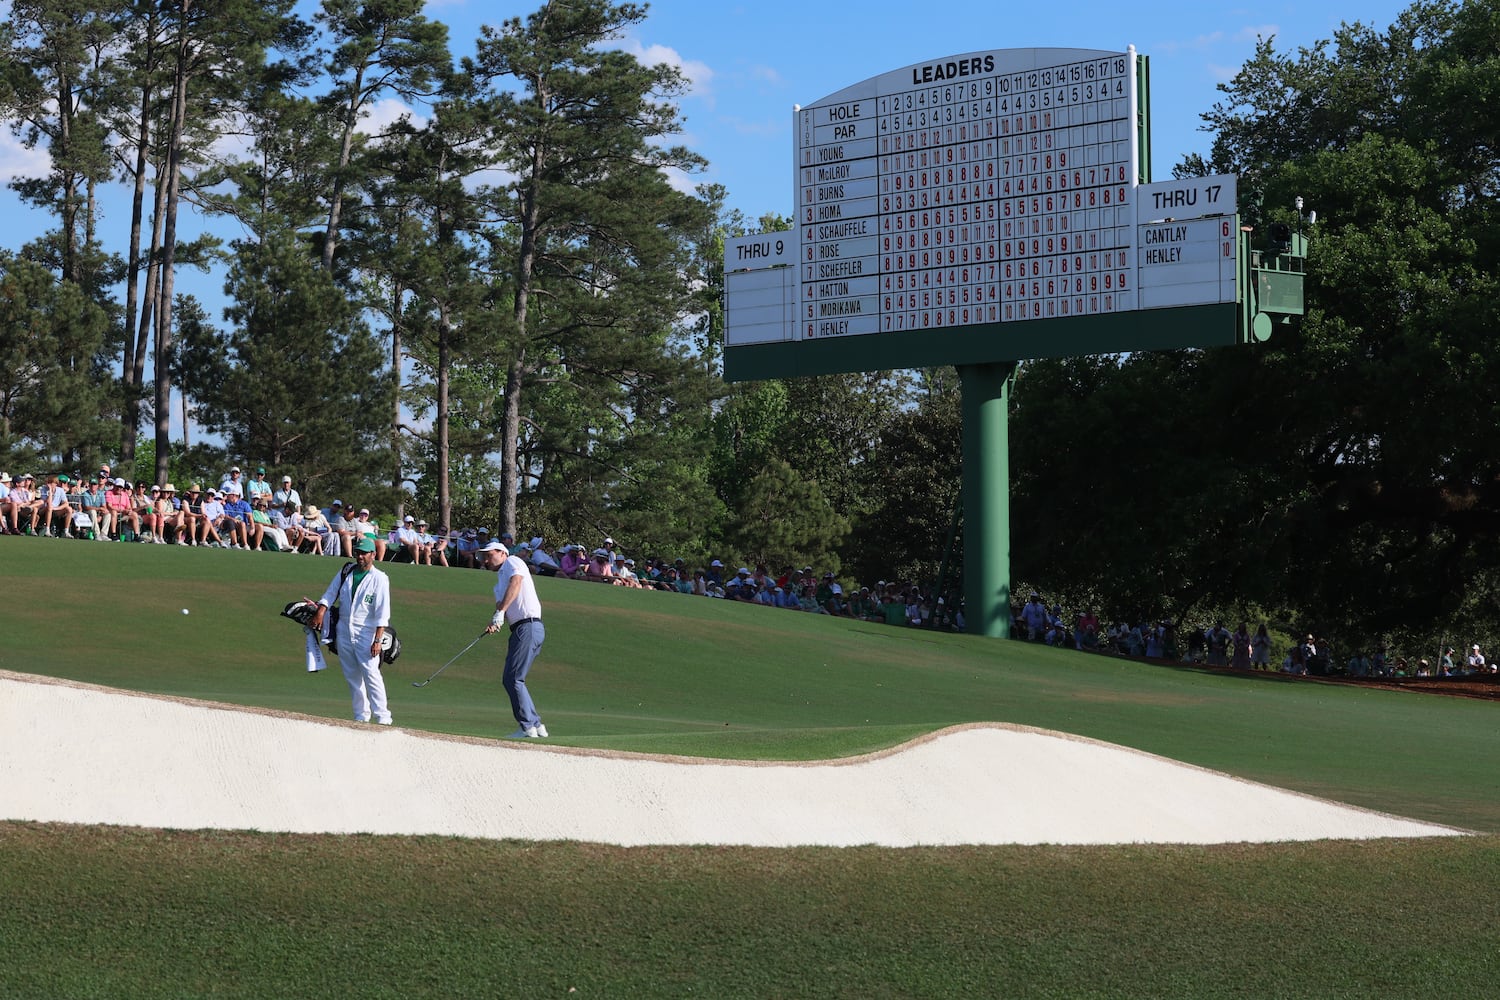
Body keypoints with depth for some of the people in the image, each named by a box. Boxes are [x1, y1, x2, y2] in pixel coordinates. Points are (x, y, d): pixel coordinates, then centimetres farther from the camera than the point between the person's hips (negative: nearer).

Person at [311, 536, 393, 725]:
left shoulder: (380, 579, -6)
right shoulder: (346, 572, 9)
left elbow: (382, 613, -10)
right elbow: (330, 594, 10)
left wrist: (377, 640, -17)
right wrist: (320, 612, -9)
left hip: (366, 633, -5)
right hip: (343, 631, 5)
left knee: (371, 674, -14)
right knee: (352, 676, 7)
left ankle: (382, 717, -14)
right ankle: (361, 716, 14)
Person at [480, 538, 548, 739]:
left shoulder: (513, 562, 1)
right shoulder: (500, 579, 27)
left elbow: (516, 582, -20)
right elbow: (501, 605, 13)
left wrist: (500, 611, -28)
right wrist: (494, 623, -11)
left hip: (528, 626, -10)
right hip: (519, 630, 10)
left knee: (513, 678, -11)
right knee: (510, 679, 11)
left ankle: (527, 727, -10)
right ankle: (536, 725, 14)